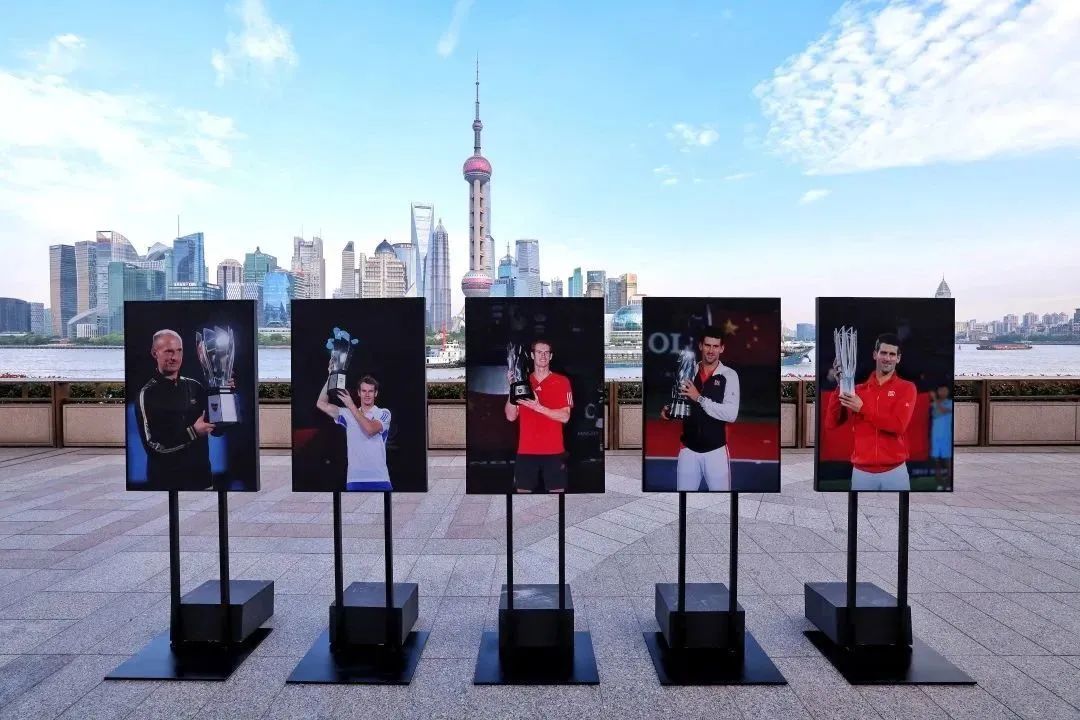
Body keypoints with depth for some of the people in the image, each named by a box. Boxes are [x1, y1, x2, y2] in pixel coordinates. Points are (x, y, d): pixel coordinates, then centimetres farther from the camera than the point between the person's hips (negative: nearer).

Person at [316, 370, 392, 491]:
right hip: (354, 479, 2)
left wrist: (351, 406, -14)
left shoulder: (384, 413, 1)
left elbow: (370, 429, -18)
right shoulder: (348, 414, 10)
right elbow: (321, 404, 5)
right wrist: (330, 377, -4)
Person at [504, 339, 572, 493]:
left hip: (553, 451, -2)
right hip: (526, 451, 2)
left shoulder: (562, 381, 1)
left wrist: (538, 407, -20)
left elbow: (565, 417, -8)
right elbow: (511, 416, 1)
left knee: (557, 490, 1)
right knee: (522, 490, 5)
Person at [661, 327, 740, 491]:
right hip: (688, 449, 3)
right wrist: (669, 410, -3)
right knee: (684, 490, 9)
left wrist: (700, 398, -22)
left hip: (716, 450, -3)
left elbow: (731, 414, -17)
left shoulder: (729, 375, -6)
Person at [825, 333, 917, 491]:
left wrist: (862, 408, -16)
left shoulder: (907, 388, 2)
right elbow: (831, 423, -1)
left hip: (894, 471, -2)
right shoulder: (857, 389, 7)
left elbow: (899, 425, -13)